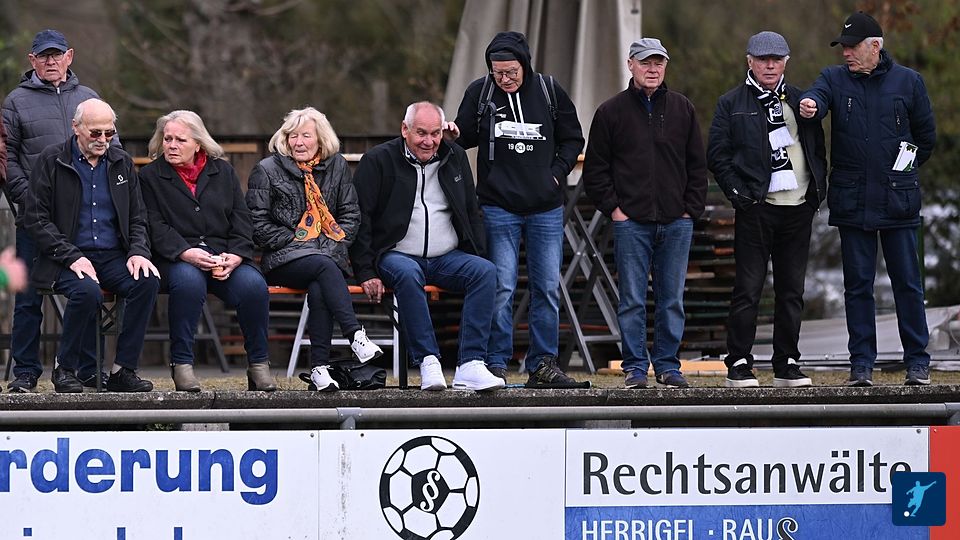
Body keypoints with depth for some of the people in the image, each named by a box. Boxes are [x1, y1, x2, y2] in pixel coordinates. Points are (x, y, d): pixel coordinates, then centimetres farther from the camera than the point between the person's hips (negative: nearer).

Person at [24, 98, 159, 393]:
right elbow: (36, 219, -5)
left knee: (148, 280, -27)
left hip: (113, 256, 4)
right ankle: (64, 369, -13)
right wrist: (71, 257, -16)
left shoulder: (122, 163, 14)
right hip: (67, 258, -4)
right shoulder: (51, 161, 0)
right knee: (87, 290, -36)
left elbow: (137, 219, 17)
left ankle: (122, 370, -20)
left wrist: (139, 252, -5)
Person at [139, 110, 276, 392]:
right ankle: (181, 364, -28)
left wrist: (235, 256, -8)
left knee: (254, 284, -28)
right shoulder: (150, 176, 10)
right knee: (189, 280, -38)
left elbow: (241, 221, 11)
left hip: (224, 257, 3)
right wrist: (187, 253, -20)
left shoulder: (223, 172, 18)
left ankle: (258, 364, -14)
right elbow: (155, 227, -2)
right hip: (176, 260, -2)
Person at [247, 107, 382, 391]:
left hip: (330, 254, 2)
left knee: (319, 290, -34)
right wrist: (295, 242, -8)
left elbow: (351, 215, 16)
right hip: (284, 259, -2)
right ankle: (356, 337, -48)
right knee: (324, 267, -36)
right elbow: (257, 223, 1)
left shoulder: (337, 166, 15)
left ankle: (320, 368, -40)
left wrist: (334, 244, -1)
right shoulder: (267, 170, 6)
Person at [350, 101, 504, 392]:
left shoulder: (455, 158, 13)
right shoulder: (378, 161, -2)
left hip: (448, 258, 4)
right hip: (396, 255, -4)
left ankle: (470, 367, -32)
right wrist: (366, 272, -13)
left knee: (485, 271, -25)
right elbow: (359, 219, -4)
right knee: (407, 274, -39)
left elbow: (472, 213, 21)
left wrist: (477, 257, 8)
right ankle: (428, 362, -35)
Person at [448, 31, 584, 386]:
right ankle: (495, 364, 1)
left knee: (547, 287, 5)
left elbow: (573, 139, 11)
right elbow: (466, 136, 10)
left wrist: (557, 172, -1)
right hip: (498, 207, -2)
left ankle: (542, 364, 13)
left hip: (546, 208, 2)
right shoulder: (479, 93, 0)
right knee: (501, 288, -5)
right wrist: (453, 135, -12)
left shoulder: (549, 92, 2)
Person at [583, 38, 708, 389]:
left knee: (672, 300, 5)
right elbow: (595, 169, 5)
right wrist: (612, 208, -3)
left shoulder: (682, 109, 9)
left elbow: (697, 165, 13)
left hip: (676, 223, 2)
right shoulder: (611, 112, 3)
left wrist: (691, 208, 4)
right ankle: (635, 367, 4)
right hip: (631, 223, -2)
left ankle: (667, 365, 12)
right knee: (632, 300, -2)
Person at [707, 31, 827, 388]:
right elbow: (717, 155, 0)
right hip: (756, 208, -4)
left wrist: (819, 189, 5)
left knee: (792, 290, 7)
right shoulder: (732, 104, 3)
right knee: (748, 289, -4)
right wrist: (738, 194, -9)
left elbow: (818, 149, 18)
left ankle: (787, 365, 13)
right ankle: (739, 365, 0)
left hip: (799, 208, 4)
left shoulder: (801, 101, 14)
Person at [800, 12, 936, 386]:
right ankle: (862, 363, 9)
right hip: (852, 201, 1)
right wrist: (809, 105, -40)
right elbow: (817, 97, -17)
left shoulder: (908, 82, 4)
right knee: (858, 284, 4)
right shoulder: (835, 79, 6)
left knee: (907, 283, 2)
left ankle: (917, 362, 9)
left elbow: (926, 135, 13)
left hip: (898, 201, -1)